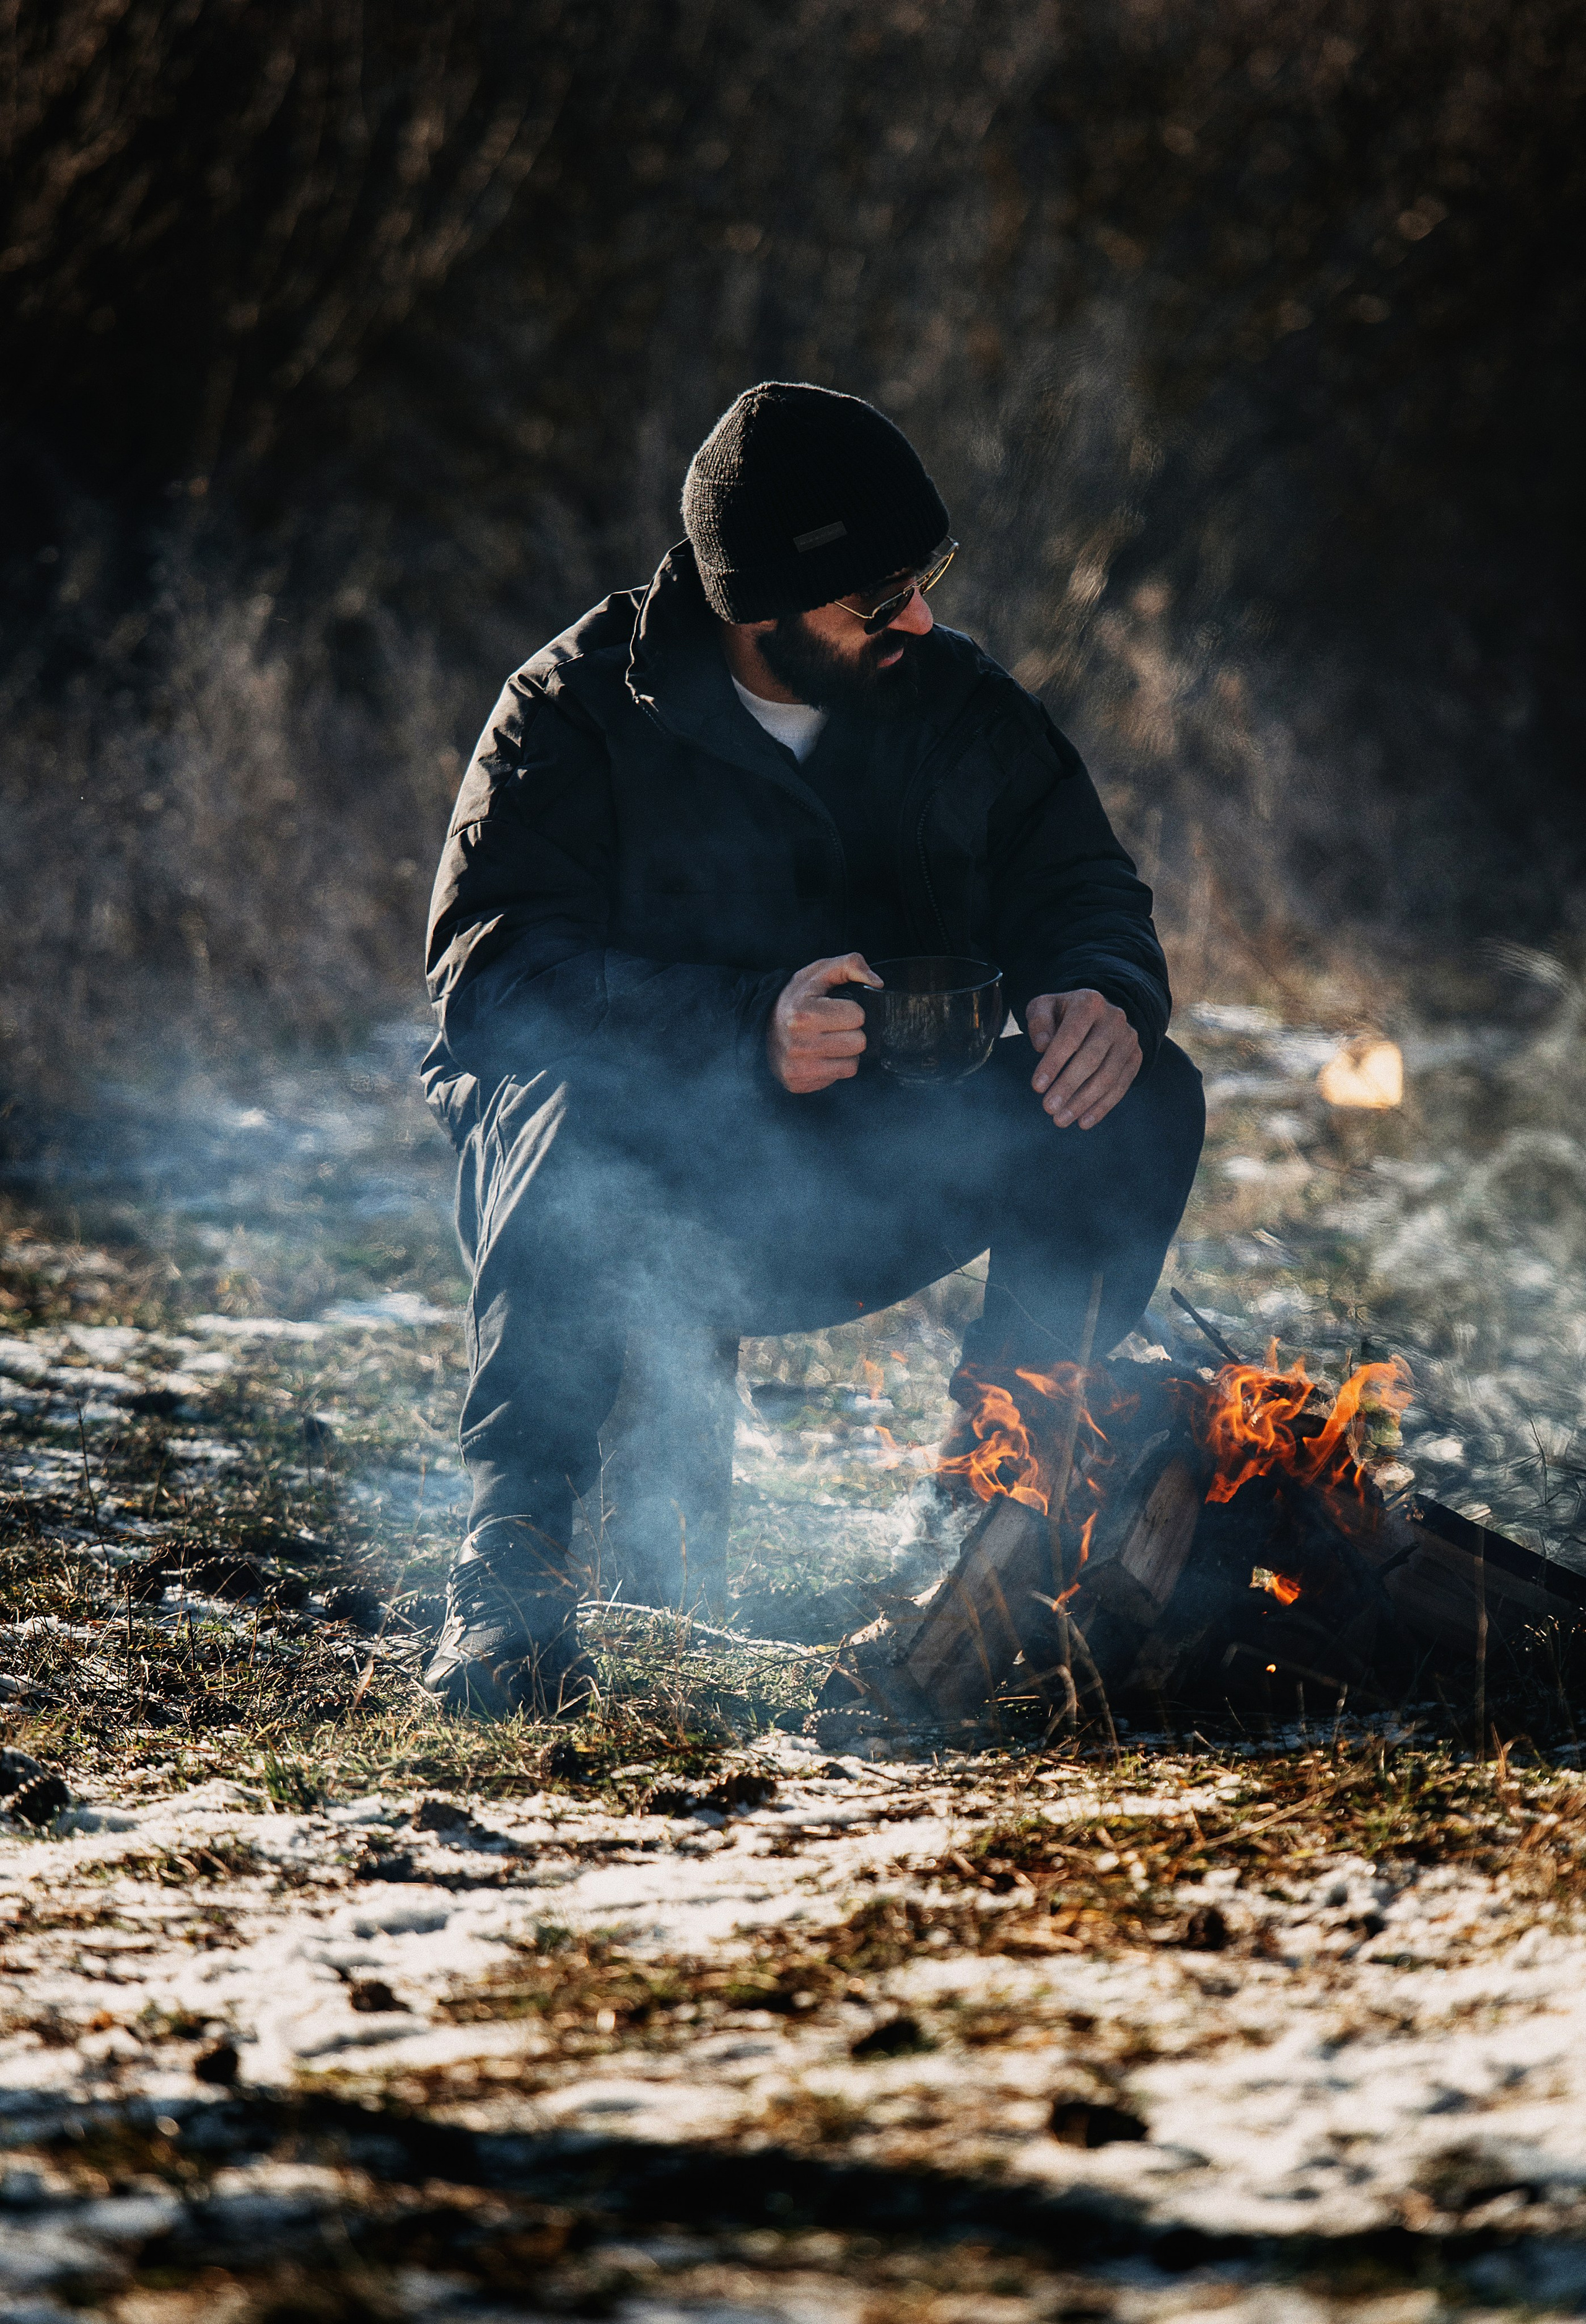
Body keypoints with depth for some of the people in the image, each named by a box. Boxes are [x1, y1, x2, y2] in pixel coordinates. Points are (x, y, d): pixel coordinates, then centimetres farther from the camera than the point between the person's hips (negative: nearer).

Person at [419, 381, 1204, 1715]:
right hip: (651, 1203, -4)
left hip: (863, 1203, 4)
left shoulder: (956, 701, 4)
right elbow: (490, 972, -22)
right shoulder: (581, 710, -11)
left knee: (1142, 1103, -16)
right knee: (586, 1128, -39)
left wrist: (1100, 995, -22)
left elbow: (1081, 889, 5)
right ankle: (513, 1556, -26)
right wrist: (747, 1029, -37)